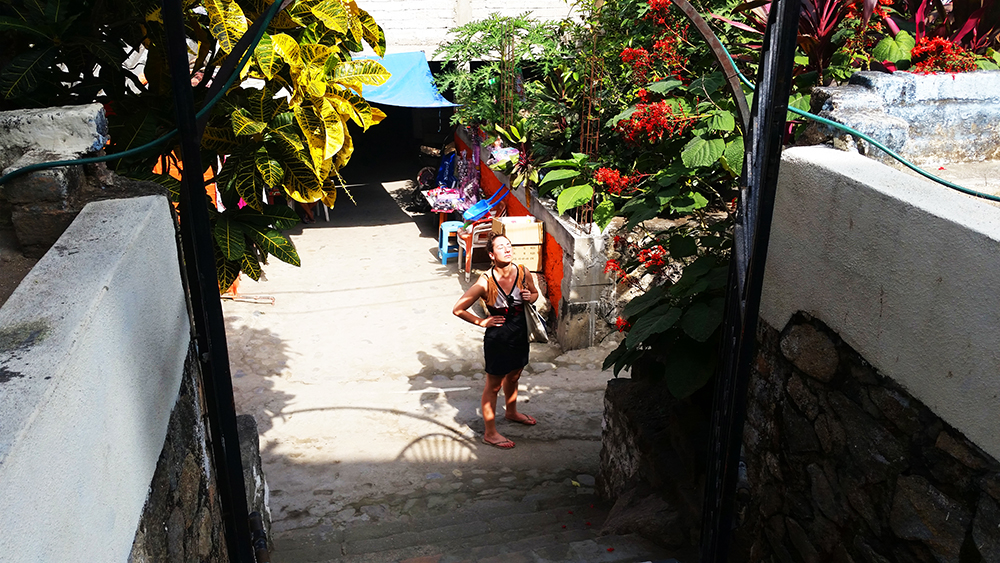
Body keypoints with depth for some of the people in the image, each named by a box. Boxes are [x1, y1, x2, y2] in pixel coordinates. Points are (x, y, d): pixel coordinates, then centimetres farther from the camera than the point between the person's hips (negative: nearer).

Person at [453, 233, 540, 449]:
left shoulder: (523, 273, -11)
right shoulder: (486, 282, -25)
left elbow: (535, 293, 11)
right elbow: (458, 309, -18)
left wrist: (530, 296, -11)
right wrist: (482, 322, -14)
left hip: (520, 334, 6)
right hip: (497, 338, -6)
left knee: (513, 377, 28)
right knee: (493, 386, 10)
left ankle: (511, 412, 55)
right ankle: (490, 433, 26)